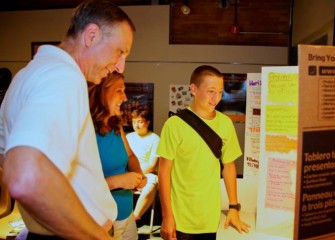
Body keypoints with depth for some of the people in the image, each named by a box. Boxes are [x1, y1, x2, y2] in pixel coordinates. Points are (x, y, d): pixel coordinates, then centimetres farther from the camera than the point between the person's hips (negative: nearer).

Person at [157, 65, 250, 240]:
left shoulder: (225, 123, 0)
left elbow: (229, 165, 9)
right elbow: (164, 171, -8)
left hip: (212, 219, 4)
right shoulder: (175, 124, -12)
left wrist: (234, 207, 8)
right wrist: (167, 216, -9)